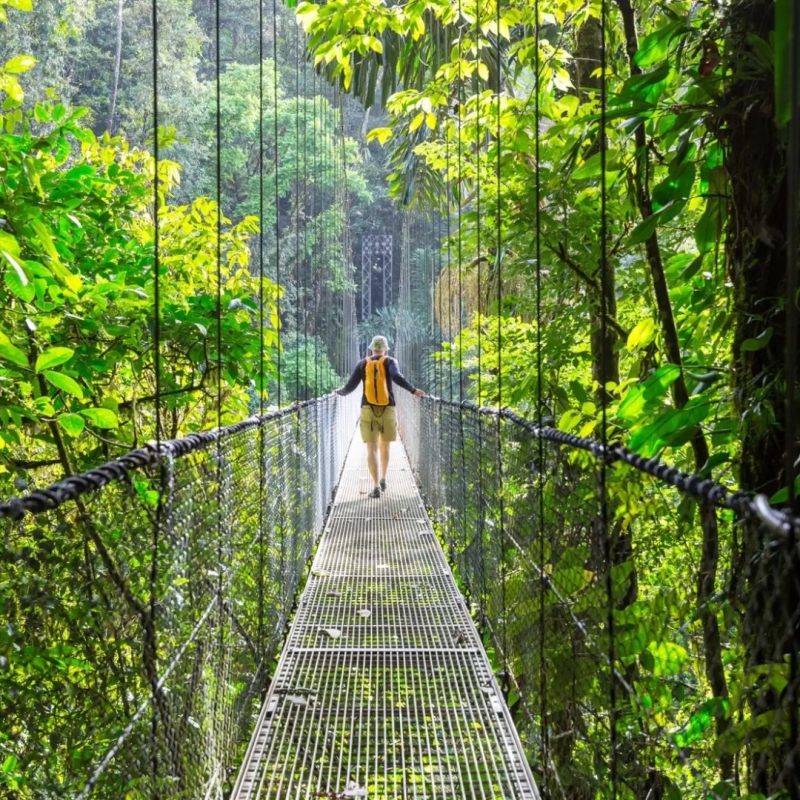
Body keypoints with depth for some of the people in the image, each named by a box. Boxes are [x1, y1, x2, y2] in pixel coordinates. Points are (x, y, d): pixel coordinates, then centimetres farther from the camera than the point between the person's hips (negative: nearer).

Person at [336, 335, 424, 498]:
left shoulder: (363, 364, 8)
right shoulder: (389, 362, 4)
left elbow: (350, 386, 7)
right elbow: (397, 377, -16)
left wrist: (340, 392, 26)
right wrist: (413, 390, -14)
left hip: (368, 410, 0)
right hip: (388, 410, 0)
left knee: (372, 448, -2)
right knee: (385, 446, 20)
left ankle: (376, 486, -12)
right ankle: (383, 479, 28)